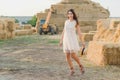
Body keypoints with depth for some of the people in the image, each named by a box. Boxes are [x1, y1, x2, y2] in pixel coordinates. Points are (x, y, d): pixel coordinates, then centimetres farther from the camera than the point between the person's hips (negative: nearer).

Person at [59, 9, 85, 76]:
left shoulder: (76, 22, -4)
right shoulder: (66, 21, 8)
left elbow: (79, 32, -5)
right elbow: (64, 31, 14)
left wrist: (82, 41, -8)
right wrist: (61, 40, 14)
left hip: (73, 39, -4)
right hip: (66, 40, 5)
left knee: (73, 55, -14)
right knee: (67, 56, 1)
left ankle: (81, 66, 10)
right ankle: (72, 70, 13)